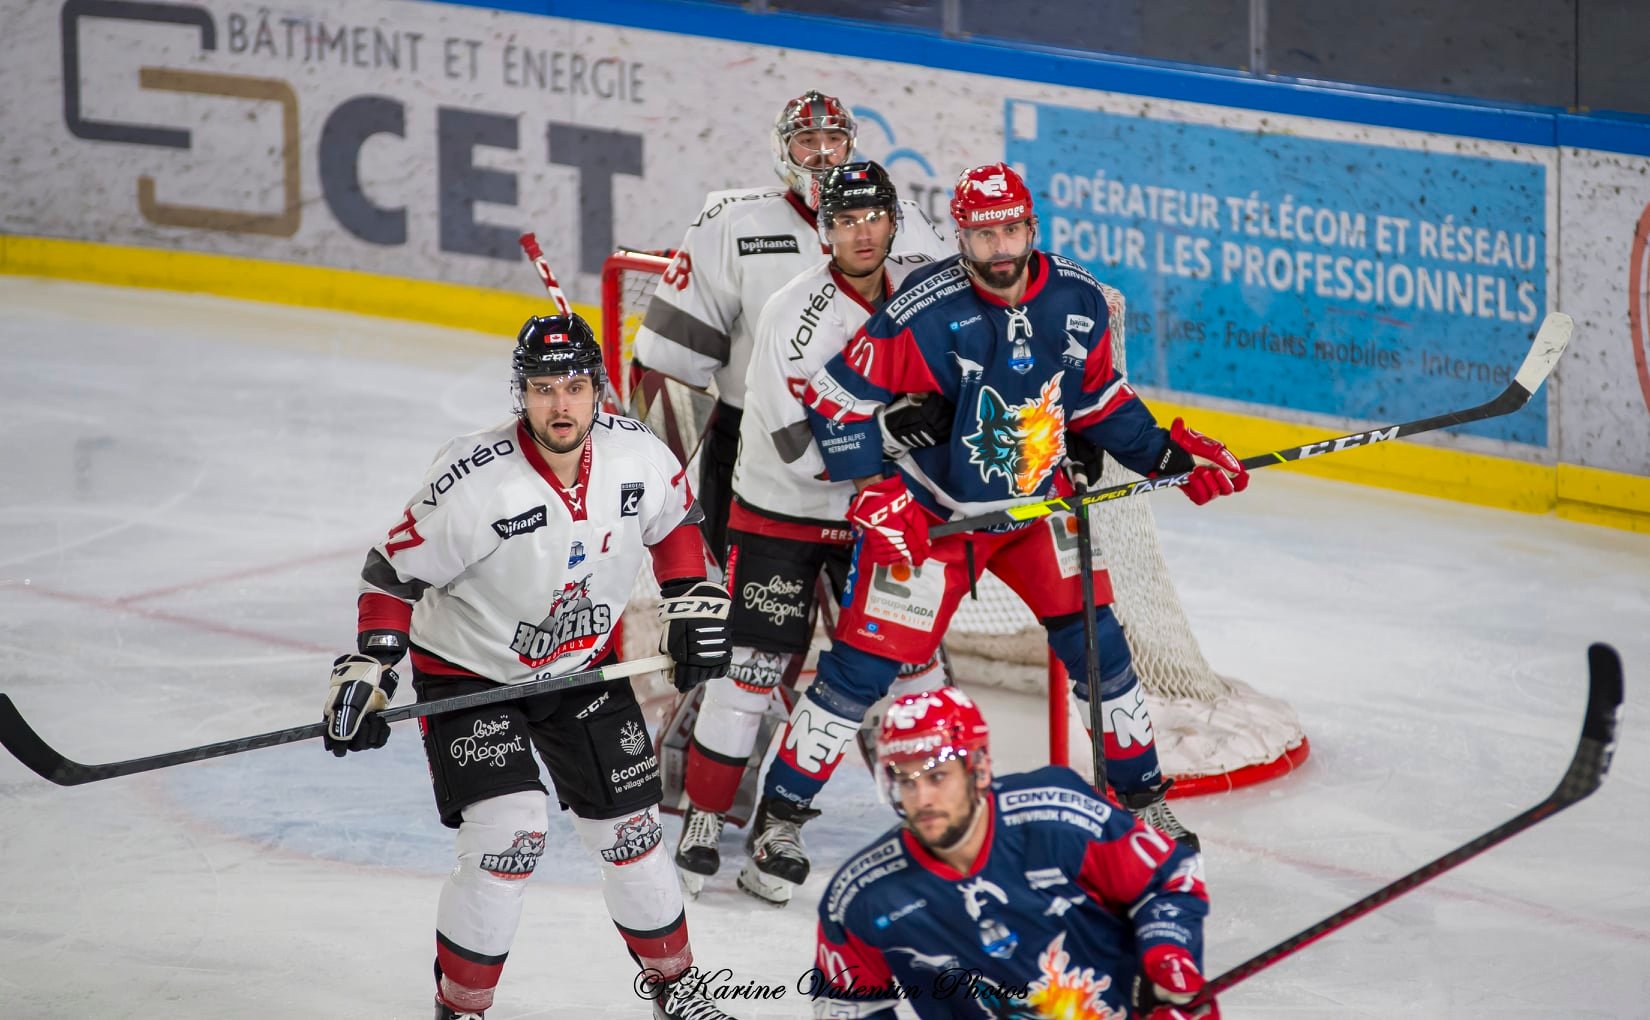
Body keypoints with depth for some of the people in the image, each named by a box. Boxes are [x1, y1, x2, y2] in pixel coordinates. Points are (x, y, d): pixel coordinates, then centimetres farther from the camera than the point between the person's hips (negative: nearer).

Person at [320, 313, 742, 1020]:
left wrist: (691, 600, 1)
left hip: (583, 665, 5)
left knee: (628, 827, 9)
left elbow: (674, 516, 9)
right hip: (469, 671, -5)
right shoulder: (475, 479, -29)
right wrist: (367, 668, -25)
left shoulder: (635, 453, -14)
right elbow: (395, 570, -18)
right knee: (508, 835, -19)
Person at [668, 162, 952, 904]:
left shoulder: (924, 281, -8)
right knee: (752, 670, -4)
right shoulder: (795, 317, -24)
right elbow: (805, 448, -27)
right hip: (780, 514, -4)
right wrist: (896, 423, -36)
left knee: (911, 656, 3)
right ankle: (704, 817, 10)